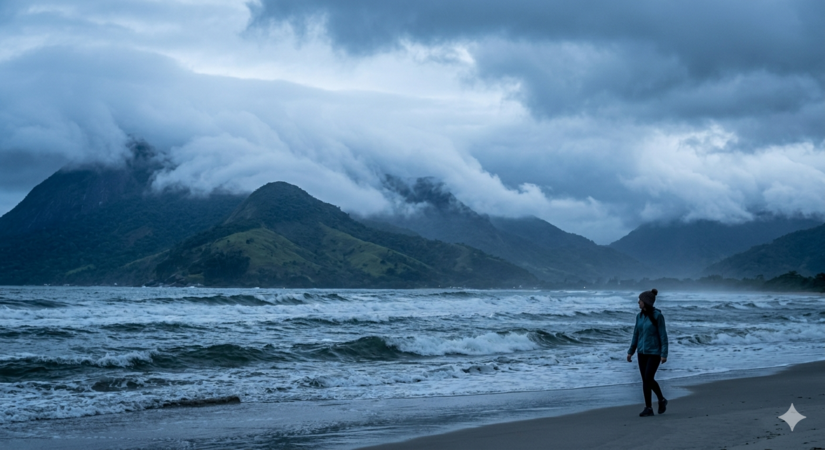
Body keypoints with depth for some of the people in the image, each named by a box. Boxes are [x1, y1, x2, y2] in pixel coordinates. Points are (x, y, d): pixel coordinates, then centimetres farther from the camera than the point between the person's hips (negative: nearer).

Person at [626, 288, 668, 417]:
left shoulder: (658, 316, -14)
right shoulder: (639, 316, 5)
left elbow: (663, 335, -14)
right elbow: (636, 334, 11)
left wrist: (664, 354, -18)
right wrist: (631, 351, 10)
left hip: (654, 352, -6)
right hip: (642, 352, 6)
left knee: (648, 378, -13)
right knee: (645, 380, 4)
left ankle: (661, 400, 7)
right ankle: (648, 408, 11)